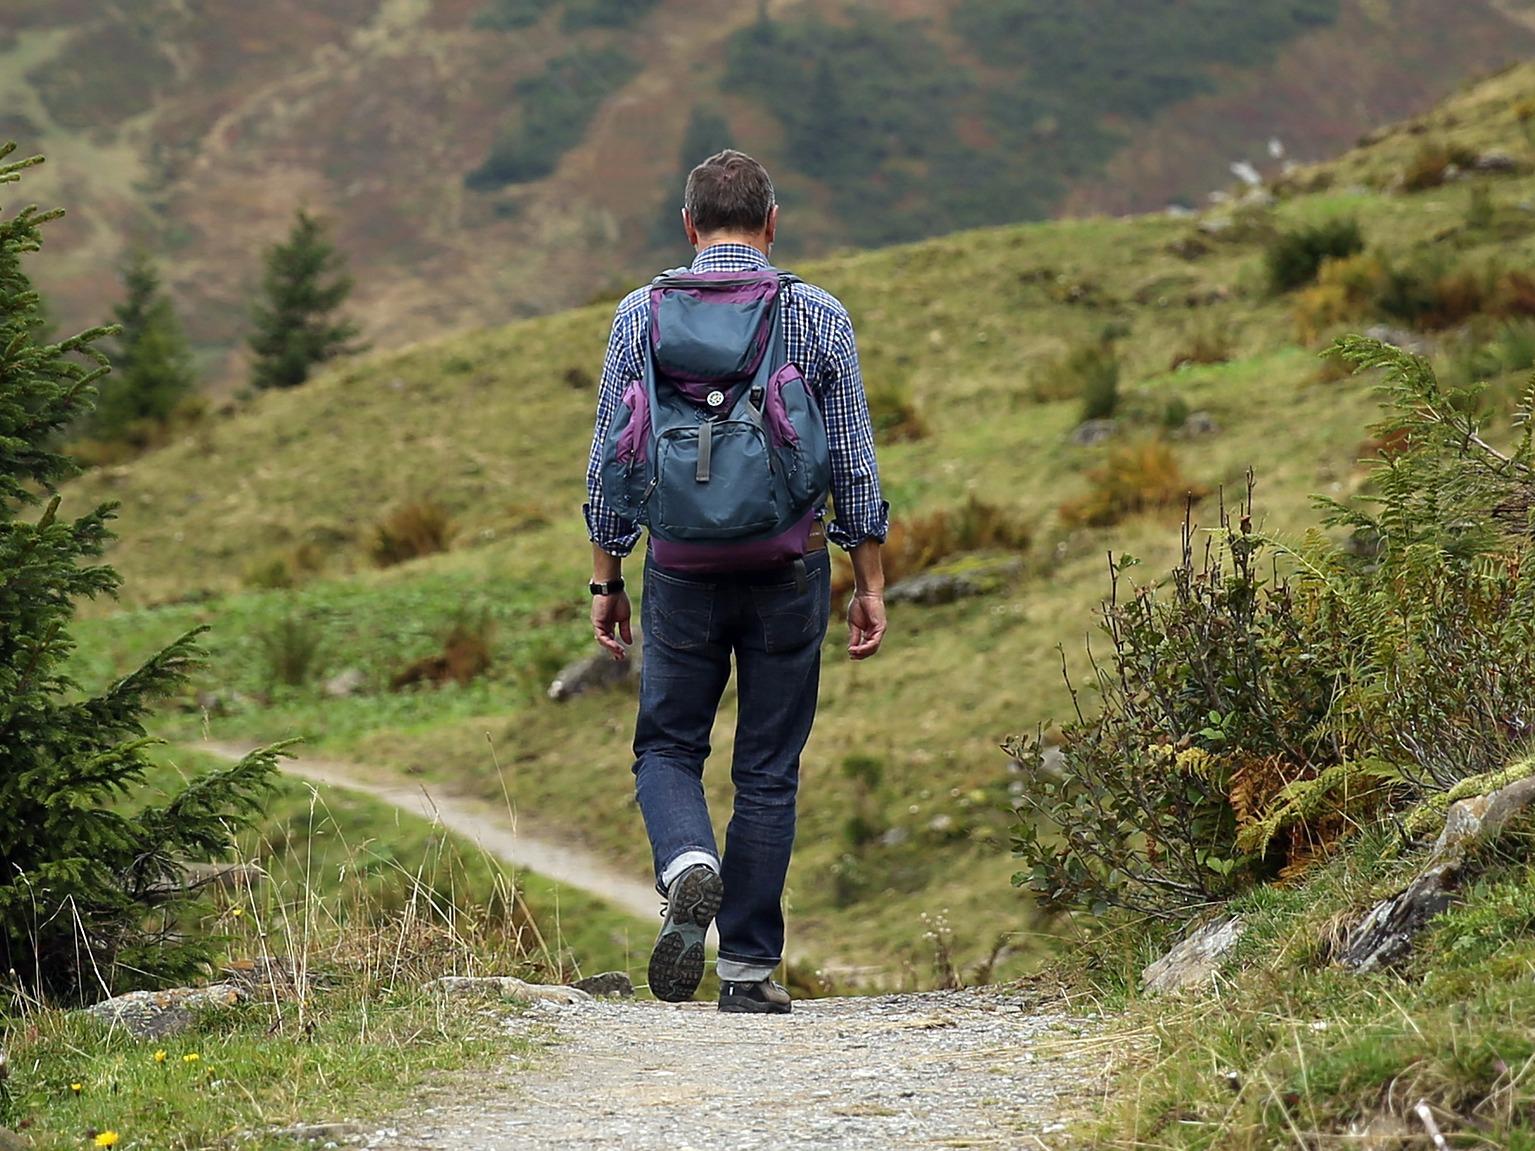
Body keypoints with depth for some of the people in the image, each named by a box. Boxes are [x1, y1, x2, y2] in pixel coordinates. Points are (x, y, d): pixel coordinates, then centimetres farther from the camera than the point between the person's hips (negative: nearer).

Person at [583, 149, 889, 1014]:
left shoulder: (643, 315, 1)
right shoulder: (820, 317, 0)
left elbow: (611, 461, 2)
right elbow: (855, 461, 1)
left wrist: (607, 580, 10)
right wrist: (870, 584, 7)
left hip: (683, 568, 0)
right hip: (790, 566, 0)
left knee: (668, 747, 15)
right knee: (769, 770, 8)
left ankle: (690, 865, -16)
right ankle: (750, 967, 9)